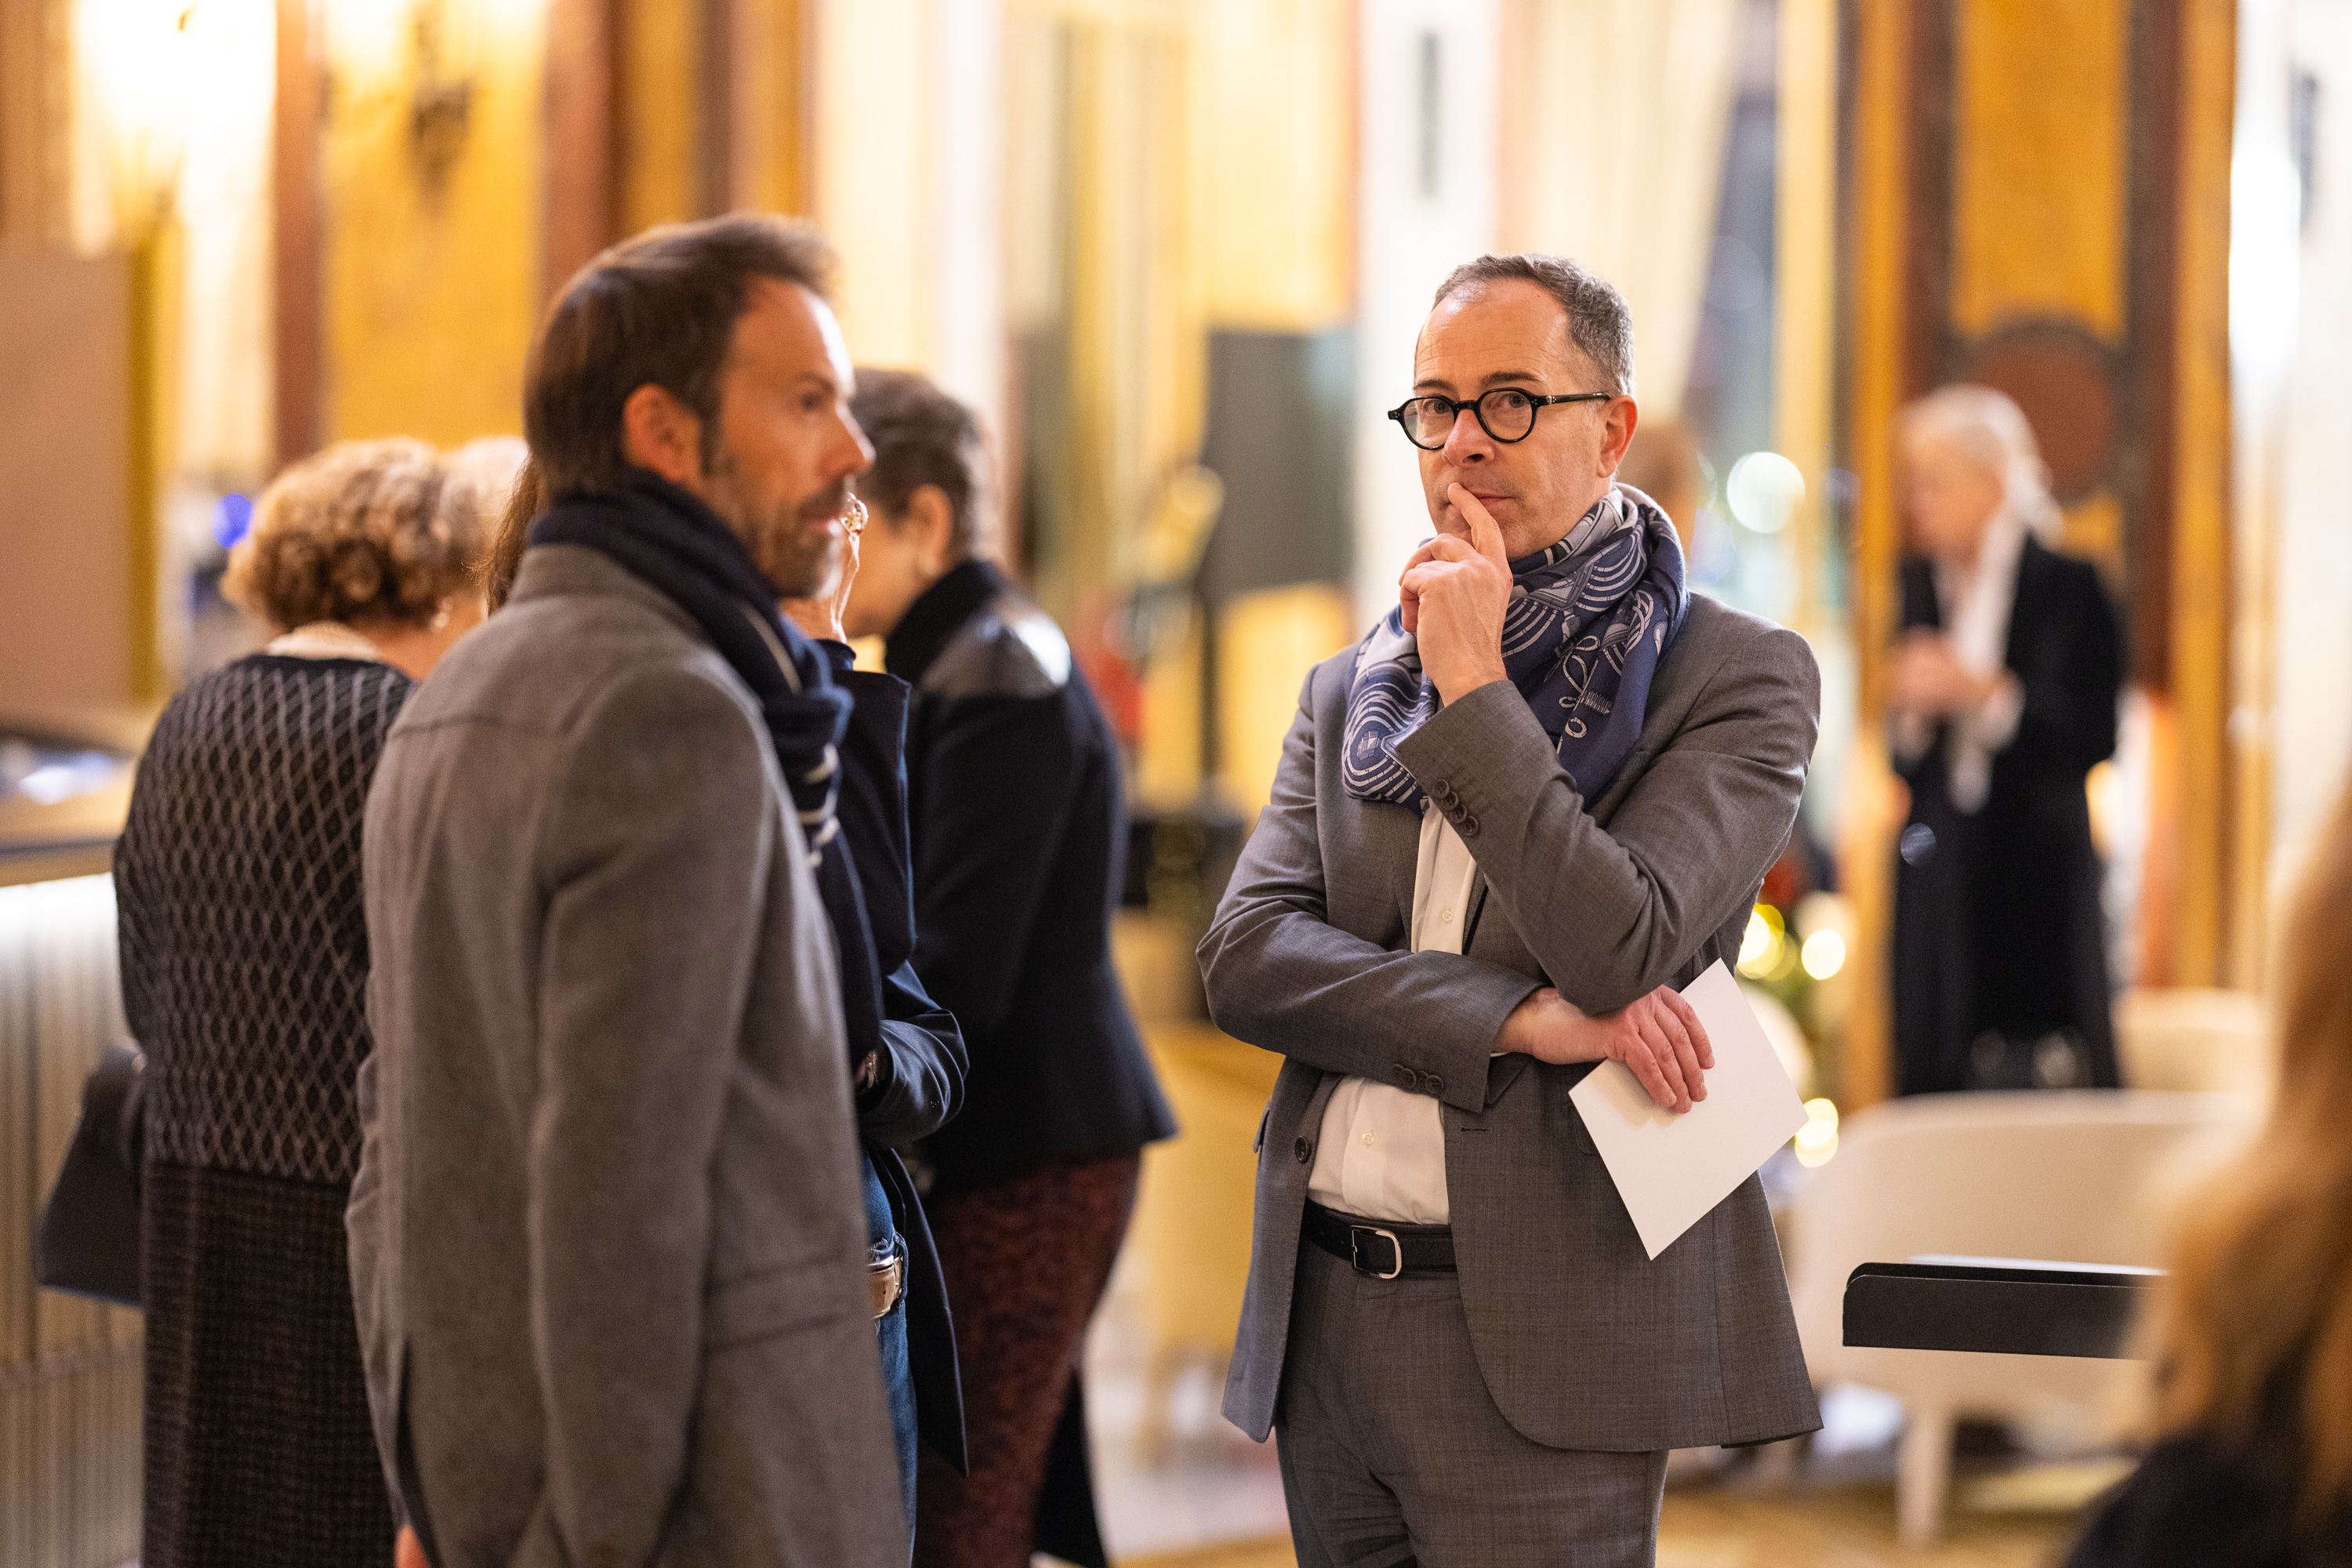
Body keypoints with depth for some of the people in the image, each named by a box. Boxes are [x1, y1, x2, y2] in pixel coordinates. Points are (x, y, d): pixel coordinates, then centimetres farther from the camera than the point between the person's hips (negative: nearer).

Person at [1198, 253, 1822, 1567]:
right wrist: (1519, 1017, -13)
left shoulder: (1738, 676, -2)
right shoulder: (1351, 691, 13)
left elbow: (1617, 950, -16)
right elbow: (1246, 954, 0)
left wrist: (1473, 685, -11)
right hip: (1325, 1318, 5)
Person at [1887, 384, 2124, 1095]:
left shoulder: (2068, 586, -5)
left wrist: (1986, 692, -20)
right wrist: (1910, 708, -9)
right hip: (1937, 874, 5)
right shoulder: (1922, 581, 11)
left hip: (2035, 876, -5)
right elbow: (1905, 762, 12)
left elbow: (2094, 737, -12)